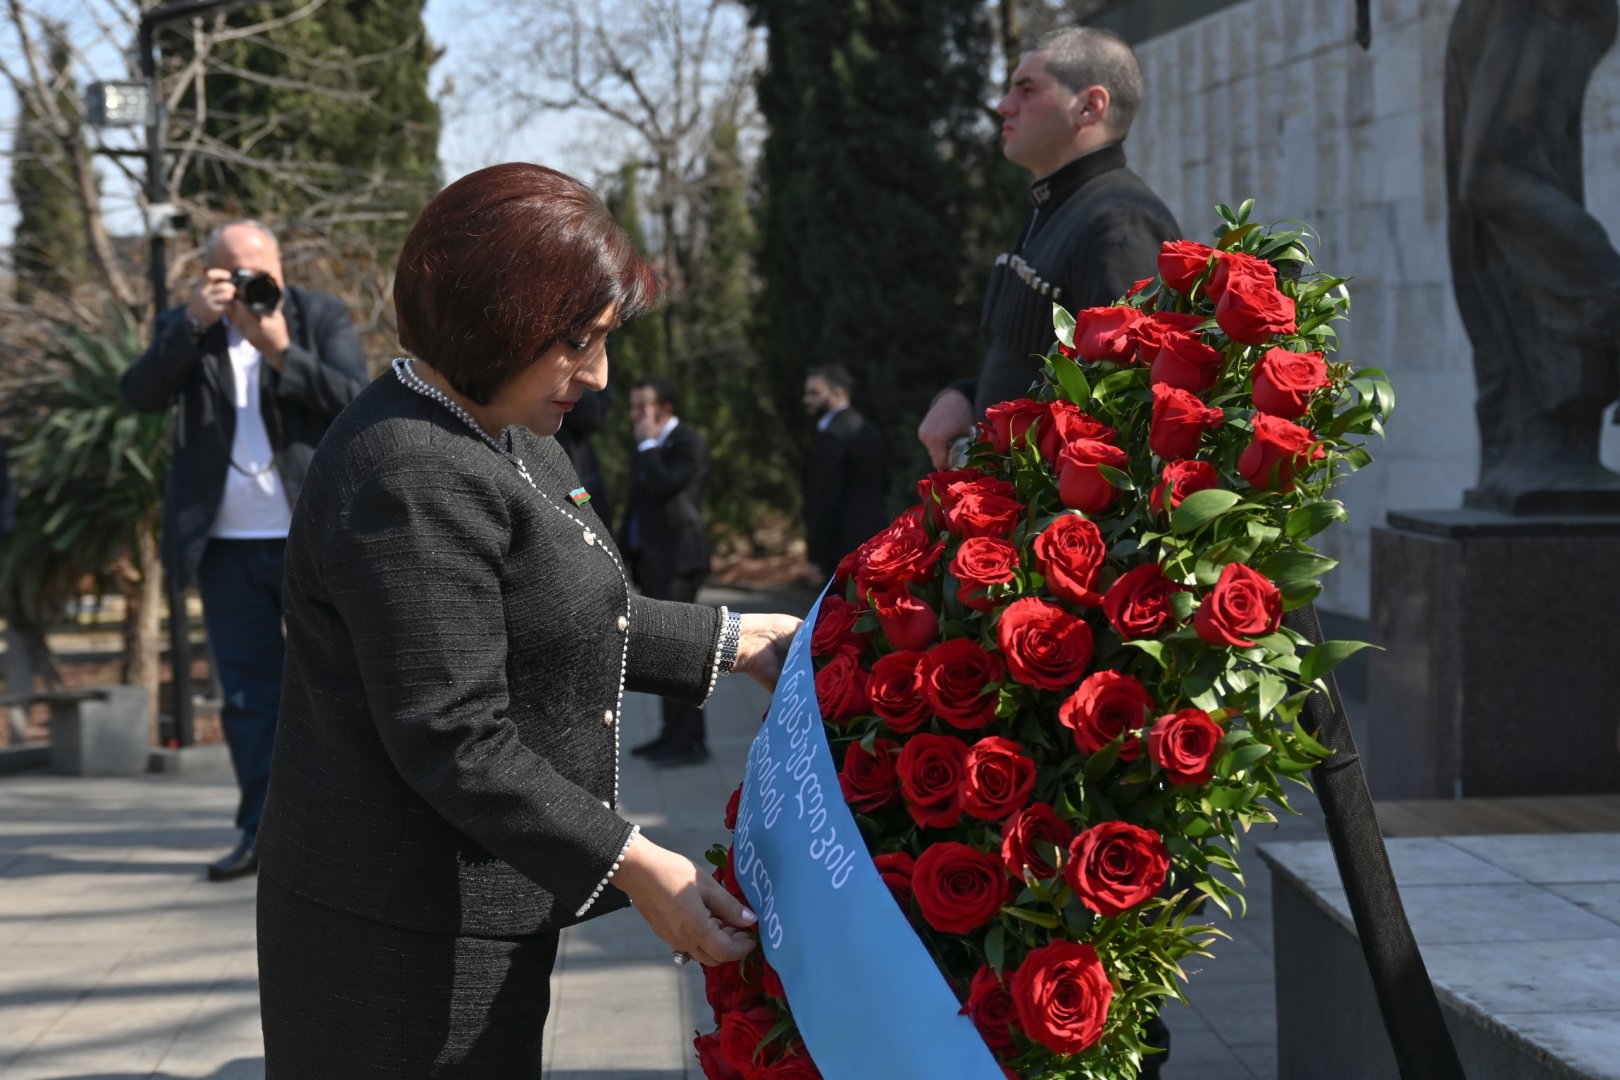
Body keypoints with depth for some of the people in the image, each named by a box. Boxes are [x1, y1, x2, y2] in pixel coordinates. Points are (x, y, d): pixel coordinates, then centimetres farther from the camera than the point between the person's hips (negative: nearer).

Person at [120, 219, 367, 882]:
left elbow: (357, 402, -9)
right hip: (227, 546, 2)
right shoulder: (186, 330, 8)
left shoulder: (323, 318, 4)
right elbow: (140, 394, -8)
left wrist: (280, 350, -17)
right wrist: (195, 324, -17)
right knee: (248, 691, 4)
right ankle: (263, 831, 8)